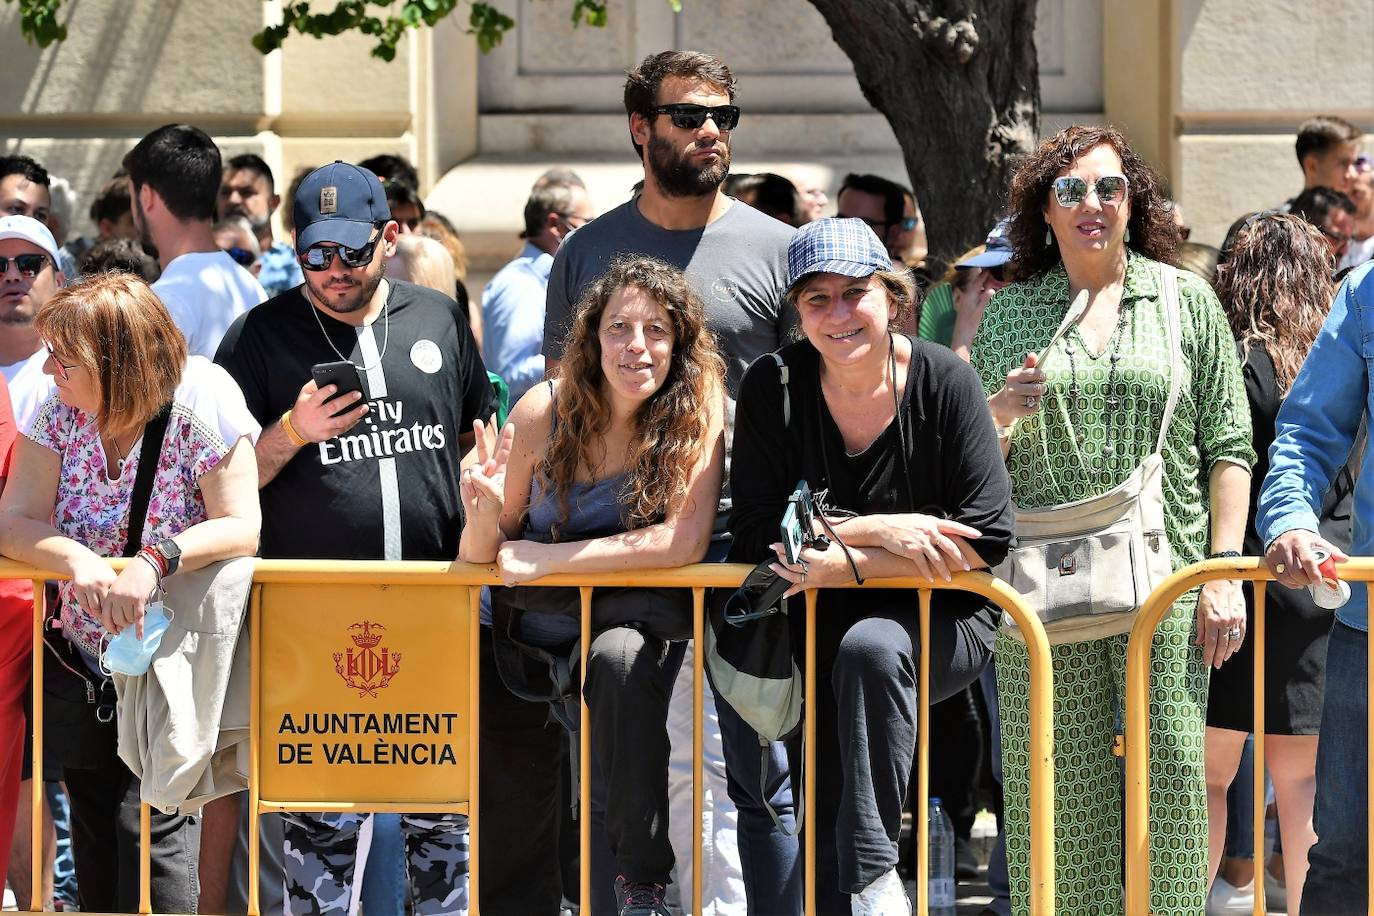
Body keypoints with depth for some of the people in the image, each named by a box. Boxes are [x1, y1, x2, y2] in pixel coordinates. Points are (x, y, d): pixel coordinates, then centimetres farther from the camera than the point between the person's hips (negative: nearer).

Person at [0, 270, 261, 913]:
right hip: (80, 667, 5)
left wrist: (155, 561, -39)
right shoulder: (61, 413, -3)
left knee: (151, 830, -15)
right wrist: (75, 558, -32)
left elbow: (241, 527, -22)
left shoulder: (201, 407, -15)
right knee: (95, 841, 11)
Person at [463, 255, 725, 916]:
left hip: (637, 625, -3)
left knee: (619, 655, -34)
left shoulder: (697, 415, -14)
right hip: (529, 636, 3)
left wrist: (548, 558, -24)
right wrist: (484, 519, -29)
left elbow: (685, 542, -26)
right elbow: (480, 558, -5)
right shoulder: (545, 410, -11)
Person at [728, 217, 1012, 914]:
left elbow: (987, 538, -15)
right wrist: (877, 529, -19)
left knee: (867, 649, -32)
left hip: (942, 622, -3)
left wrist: (847, 563, -21)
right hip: (825, 623, 3)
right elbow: (755, 536, -9)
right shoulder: (774, 387, -4)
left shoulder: (944, 381, -9)